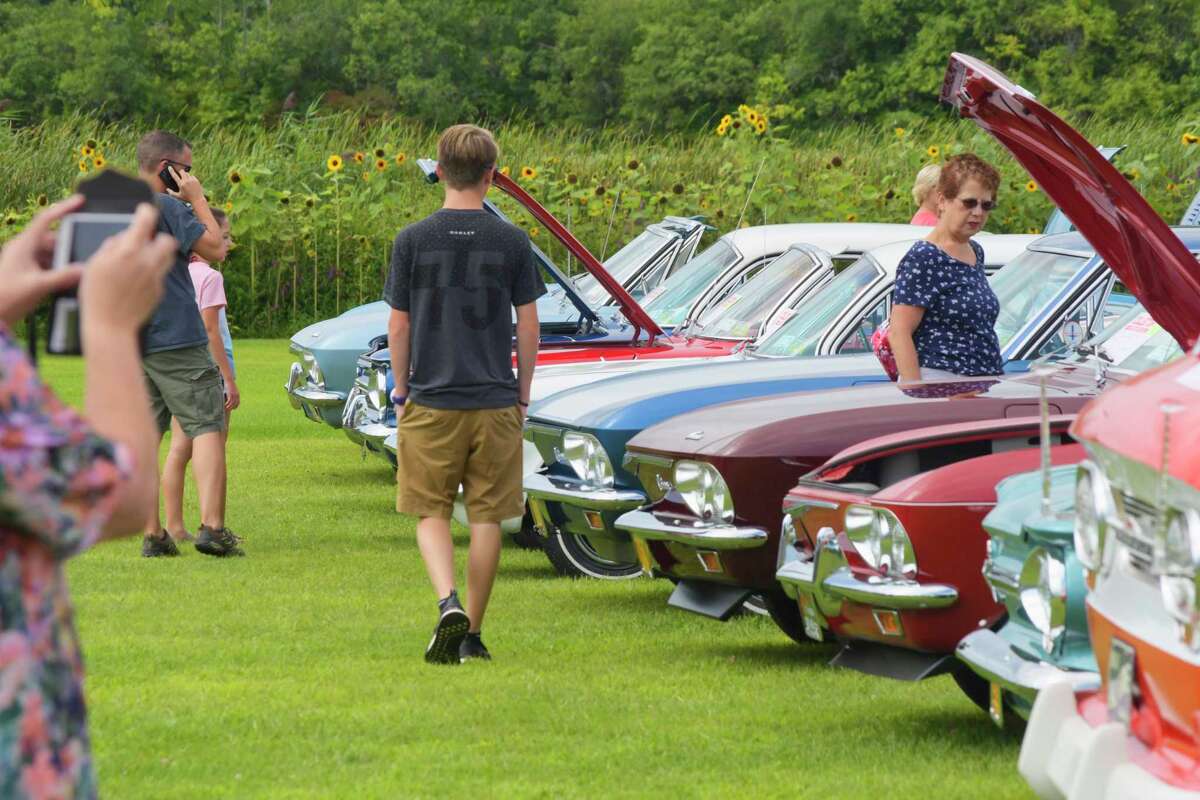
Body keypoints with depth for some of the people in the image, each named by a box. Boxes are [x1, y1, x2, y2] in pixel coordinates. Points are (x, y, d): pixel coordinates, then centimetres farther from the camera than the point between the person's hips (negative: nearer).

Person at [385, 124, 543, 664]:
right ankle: (473, 634, 11)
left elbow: (398, 325, 1)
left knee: (431, 513, 7)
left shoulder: (412, 240, -3)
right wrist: (522, 396, 13)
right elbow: (528, 326, 2)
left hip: (431, 402, -1)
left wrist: (401, 392, 13)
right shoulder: (512, 242, -2)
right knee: (486, 517, 8)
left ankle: (448, 602, -16)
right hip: (494, 403, 1)